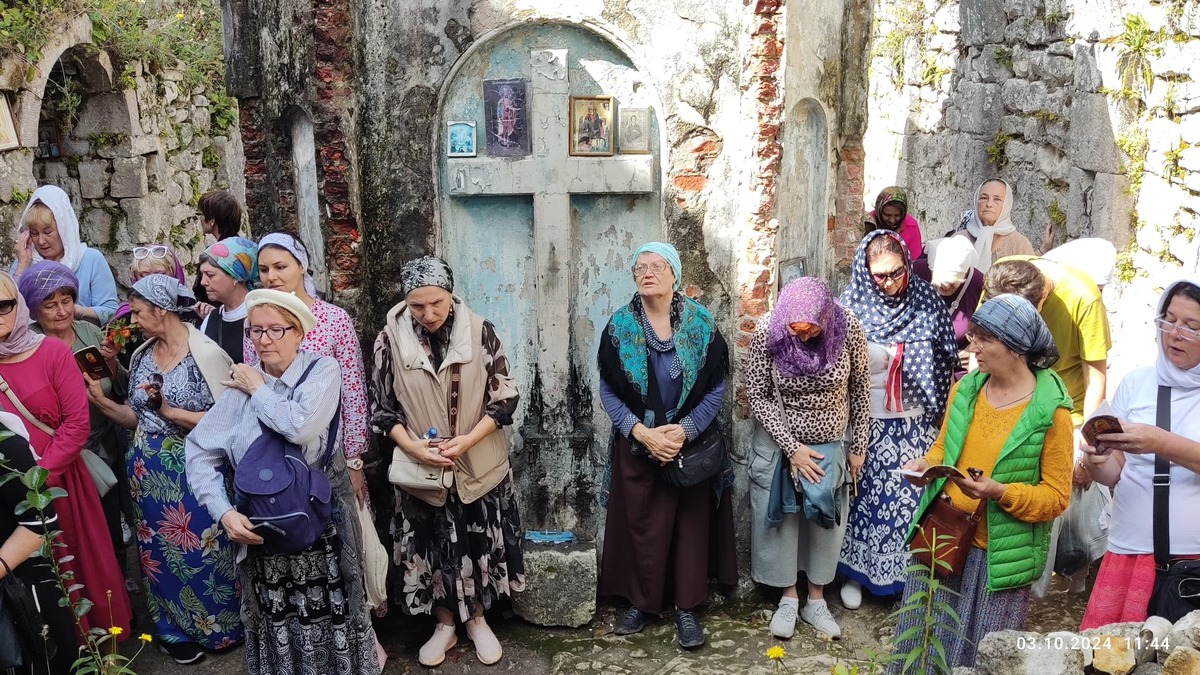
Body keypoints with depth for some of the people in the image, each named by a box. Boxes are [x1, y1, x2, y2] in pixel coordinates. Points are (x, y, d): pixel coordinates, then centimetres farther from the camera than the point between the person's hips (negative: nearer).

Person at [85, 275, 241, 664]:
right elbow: (138, 418, 10)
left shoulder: (206, 354, -15)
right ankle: (177, 630, 32)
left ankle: (218, 627, 28)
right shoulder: (143, 355, 5)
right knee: (161, 552, 15)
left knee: (200, 548, 7)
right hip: (148, 474, 6)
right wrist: (102, 402, -4)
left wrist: (171, 411, -21)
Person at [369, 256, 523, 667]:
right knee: (430, 544, 11)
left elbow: (504, 396, -6)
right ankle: (444, 625, 31)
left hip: (479, 464, 0)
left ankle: (477, 620, 33)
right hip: (420, 467, 0)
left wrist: (469, 440, -19)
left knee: (478, 542, 12)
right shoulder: (391, 339, -9)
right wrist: (413, 446, -17)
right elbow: (381, 407, -2)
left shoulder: (479, 331, -10)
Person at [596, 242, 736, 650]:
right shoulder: (619, 326, -2)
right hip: (637, 444, 0)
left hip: (691, 443, 0)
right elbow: (608, 391, -3)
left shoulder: (702, 324, -4)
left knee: (690, 522, 5)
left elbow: (716, 389, -4)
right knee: (641, 524, 6)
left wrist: (684, 431, -16)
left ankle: (686, 608, 19)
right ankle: (641, 602, 24)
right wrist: (641, 431, -16)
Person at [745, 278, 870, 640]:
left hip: (831, 443, 1)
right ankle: (788, 597, 30)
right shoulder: (767, 333, -23)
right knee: (780, 518, 10)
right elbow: (758, 395, -14)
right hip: (779, 442, -1)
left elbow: (859, 391, -7)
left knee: (825, 520, 13)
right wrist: (792, 447, -17)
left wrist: (858, 447, 0)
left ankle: (816, 600, 31)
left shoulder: (849, 329, -20)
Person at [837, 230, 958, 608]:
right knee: (866, 498, 9)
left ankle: (907, 572, 27)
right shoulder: (852, 307, -9)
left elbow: (944, 361, 4)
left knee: (913, 497, 8)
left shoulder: (926, 301, -3)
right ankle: (856, 572, 25)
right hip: (869, 423, -2)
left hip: (915, 425, 2)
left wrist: (939, 416, 3)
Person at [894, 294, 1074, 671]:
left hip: (998, 554, -4)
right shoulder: (965, 389, 1)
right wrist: (927, 464, -7)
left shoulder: (1051, 411, -13)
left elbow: (1056, 495, -11)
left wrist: (1001, 493, -26)